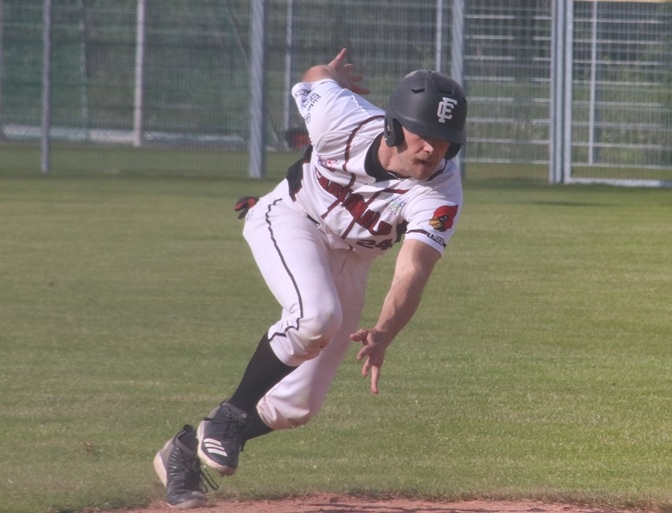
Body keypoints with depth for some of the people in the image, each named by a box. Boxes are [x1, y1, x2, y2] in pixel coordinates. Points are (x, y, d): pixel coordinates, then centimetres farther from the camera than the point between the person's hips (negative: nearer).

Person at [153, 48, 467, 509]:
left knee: (300, 404, 2)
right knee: (317, 315, -34)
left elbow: (412, 274, -42)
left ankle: (188, 452, 21)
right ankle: (229, 418, -18)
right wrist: (330, 75, 18)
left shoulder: (441, 196, -30)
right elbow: (316, 78, -6)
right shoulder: (344, 119, -30)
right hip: (290, 219, -3)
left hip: (350, 260, 3)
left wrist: (383, 334, -60)